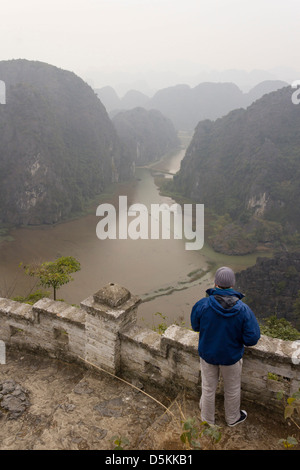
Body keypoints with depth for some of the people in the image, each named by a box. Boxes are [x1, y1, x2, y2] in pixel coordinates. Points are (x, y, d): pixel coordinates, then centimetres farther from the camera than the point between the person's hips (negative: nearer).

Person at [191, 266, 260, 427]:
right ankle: (233, 418, 48)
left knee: (208, 389, 22)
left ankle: (207, 420, 43)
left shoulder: (201, 305, -24)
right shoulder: (243, 309, -24)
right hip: (232, 357, 0)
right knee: (232, 390, 25)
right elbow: (252, 339, -18)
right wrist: (236, 336, 1)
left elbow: (195, 326, -6)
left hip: (207, 354, 1)